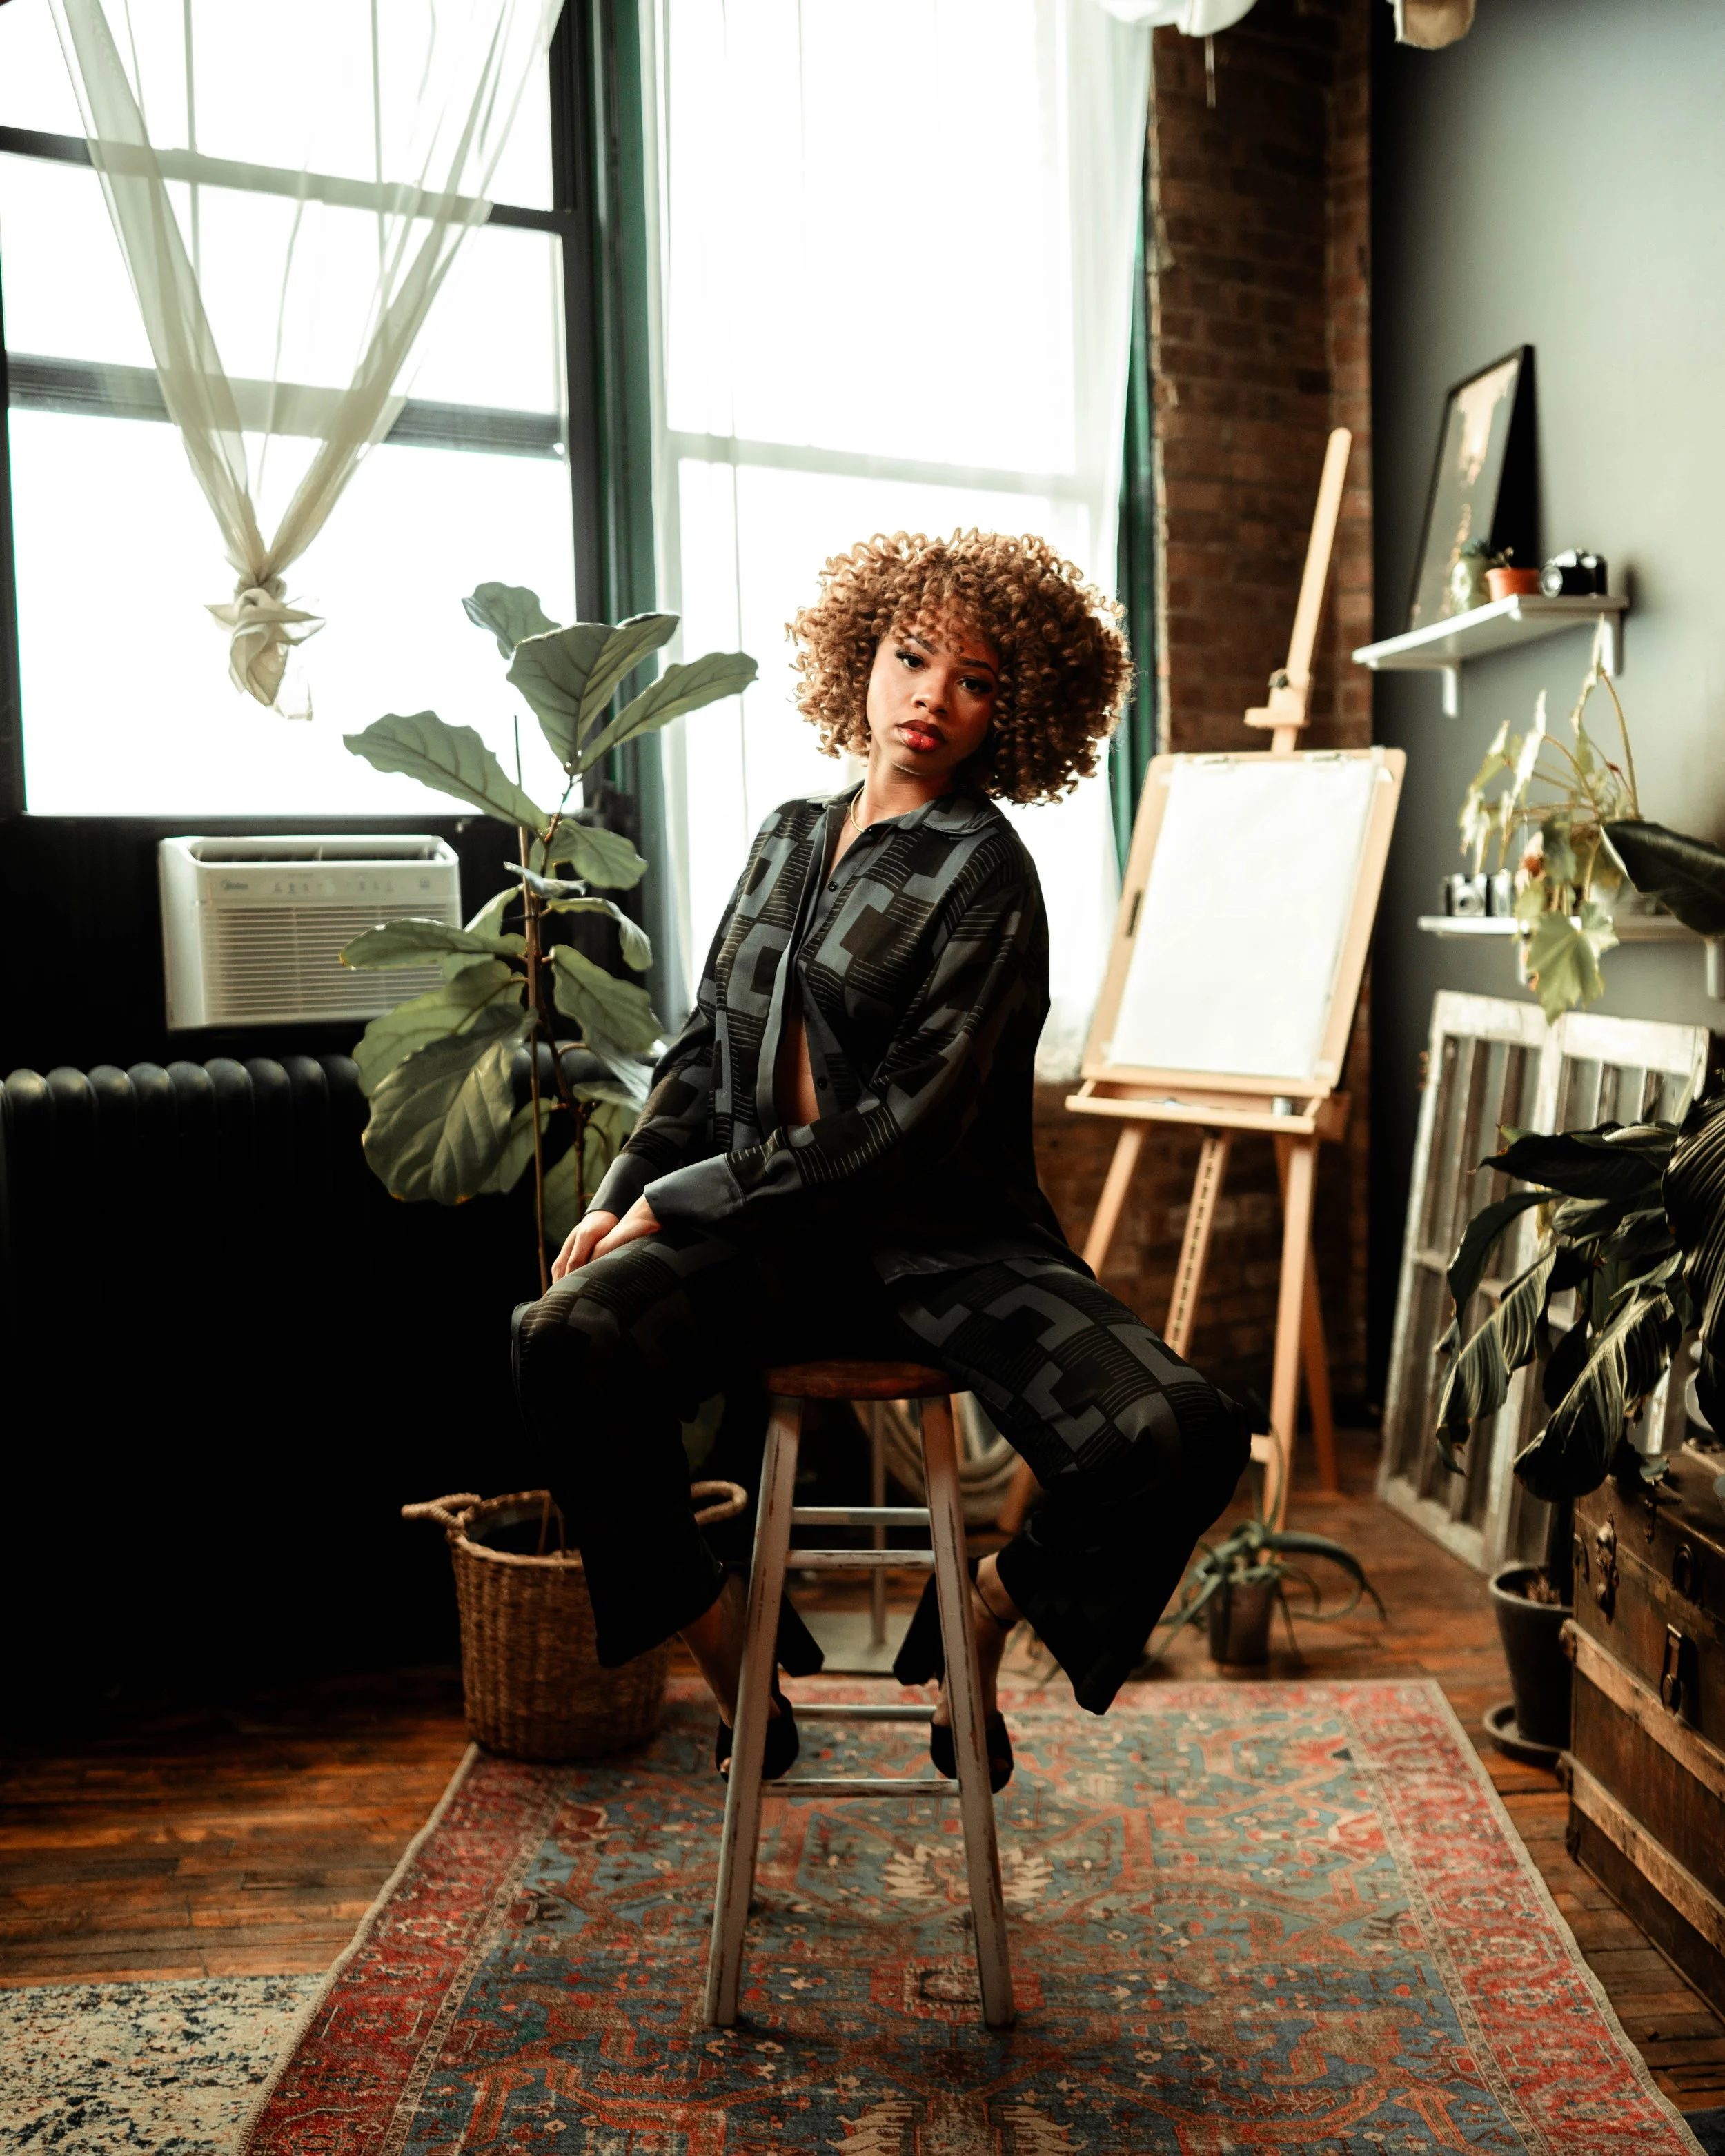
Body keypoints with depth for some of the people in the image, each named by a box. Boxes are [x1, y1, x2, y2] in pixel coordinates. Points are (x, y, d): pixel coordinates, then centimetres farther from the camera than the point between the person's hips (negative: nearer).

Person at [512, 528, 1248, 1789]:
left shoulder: (983, 872, -6)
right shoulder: (790, 837, 14)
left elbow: (909, 1129, -13)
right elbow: (707, 1046, 20)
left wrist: (684, 1200, -11)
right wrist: (624, 1195, 4)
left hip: (950, 1240, -3)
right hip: (769, 1234, 4)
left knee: (1177, 1445, -26)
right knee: (572, 1344, -28)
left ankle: (991, 1609, 8)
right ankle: (723, 1643, -2)